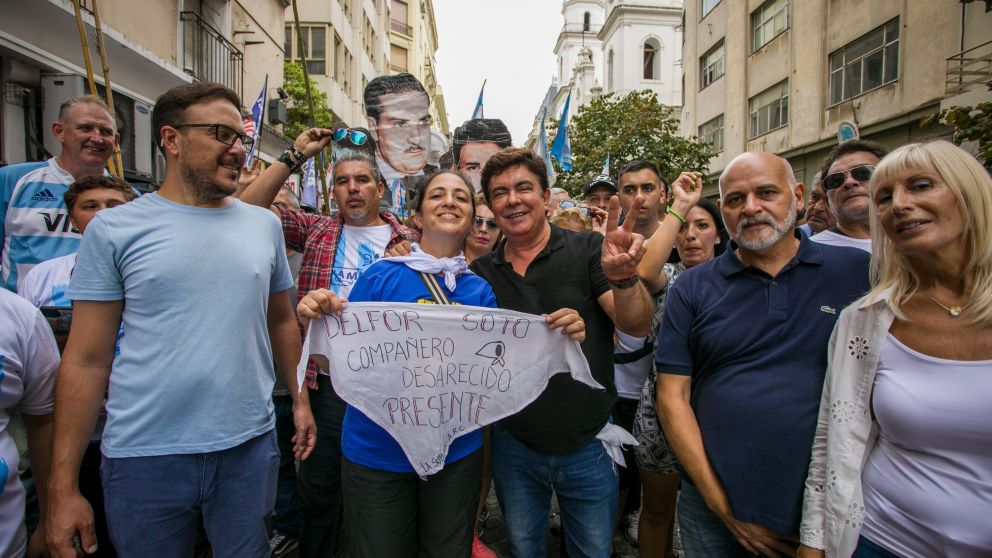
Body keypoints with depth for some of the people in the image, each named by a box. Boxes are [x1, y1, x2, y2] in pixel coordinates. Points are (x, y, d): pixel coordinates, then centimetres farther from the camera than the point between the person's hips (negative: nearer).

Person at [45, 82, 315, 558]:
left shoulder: (265, 225, 4)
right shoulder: (113, 229, -4)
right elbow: (85, 361, -4)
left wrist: (300, 399, 9)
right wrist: (62, 487, -5)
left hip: (250, 447, 2)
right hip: (145, 456, -2)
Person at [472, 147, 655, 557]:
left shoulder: (587, 250, -10)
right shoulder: (481, 272, -1)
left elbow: (637, 325, -19)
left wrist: (622, 277, -39)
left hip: (587, 443, -2)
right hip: (514, 445, 2)